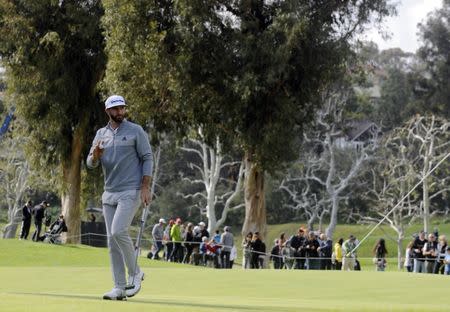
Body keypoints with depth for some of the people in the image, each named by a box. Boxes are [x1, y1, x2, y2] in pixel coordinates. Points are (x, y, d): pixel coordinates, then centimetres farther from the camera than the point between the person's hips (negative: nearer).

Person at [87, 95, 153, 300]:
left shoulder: (136, 131, -1)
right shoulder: (101, 134, 12)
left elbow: (147, 158, -3)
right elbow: (91, 164, 8)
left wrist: (146, 187, -13)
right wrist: (95, 154, -16)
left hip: (131, 192, -6)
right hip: (109, 194, 6)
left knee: (119, 232, -21)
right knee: (112, 241, 2)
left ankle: (134, 273, -2)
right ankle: (119, 288, 4)